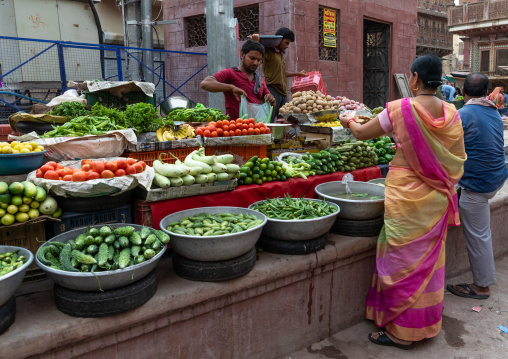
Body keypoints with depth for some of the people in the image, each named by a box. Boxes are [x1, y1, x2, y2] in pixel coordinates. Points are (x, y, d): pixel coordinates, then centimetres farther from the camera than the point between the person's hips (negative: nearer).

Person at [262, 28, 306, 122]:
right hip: (273, 90, -9)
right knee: (269, 122, -10)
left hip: (283, 92, 9)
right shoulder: (269, 52, -4)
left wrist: (298, 73, 38)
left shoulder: (281, 54, 23)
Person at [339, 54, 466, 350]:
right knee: (429, 258, 18)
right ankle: (428, 322, 34)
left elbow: (363, 133, 0)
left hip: (406, 193, -5)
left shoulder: (400, 109, -14)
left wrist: (348, 121, 21)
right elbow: (458, 159, 6)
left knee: (404, 260, 5)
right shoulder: (451, 113, 1)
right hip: (437, 197, 6)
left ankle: (402, 331, 17)